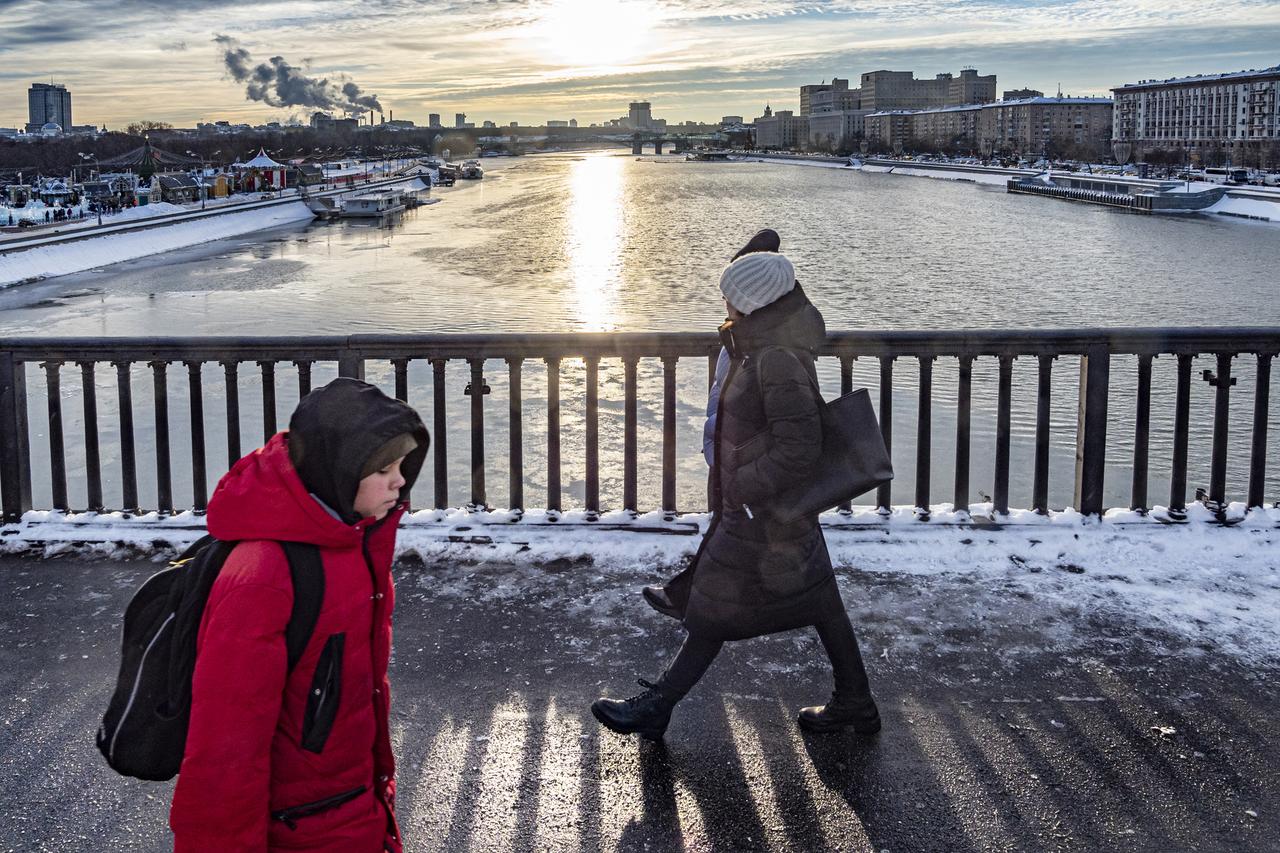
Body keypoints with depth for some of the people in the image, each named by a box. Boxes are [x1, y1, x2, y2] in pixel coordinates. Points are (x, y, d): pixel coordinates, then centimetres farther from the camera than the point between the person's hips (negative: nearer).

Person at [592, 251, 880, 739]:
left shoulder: (780, 362, -26)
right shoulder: (770, 349, 5)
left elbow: (799, 450, -28)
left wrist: (743, 489, -21)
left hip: (761, 516, -10)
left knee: (717, 608, 2)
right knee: (819, 603, 15)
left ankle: (657, 708, 14)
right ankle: (855, 705, 26)